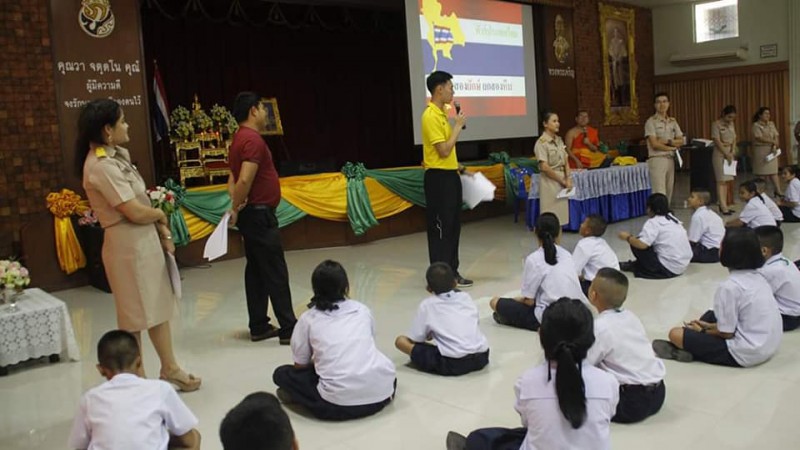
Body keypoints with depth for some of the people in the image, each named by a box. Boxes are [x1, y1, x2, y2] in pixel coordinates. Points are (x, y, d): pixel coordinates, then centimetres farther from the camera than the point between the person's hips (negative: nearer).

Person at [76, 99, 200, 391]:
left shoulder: (116, 156, 10)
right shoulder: (101, 166, -19)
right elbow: (136, 212, -22)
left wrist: (162, 231, 3)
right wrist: (161, 214, -2)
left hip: (147, 240, 9)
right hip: (128, 245, -9)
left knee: (159, 307, 17)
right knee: (135, 316, 4)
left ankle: (169, 370, 30)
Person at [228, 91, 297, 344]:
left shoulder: (241, 139, 15)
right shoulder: (253, 139, -17)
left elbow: (234, 177, 16)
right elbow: (245, 180, -27)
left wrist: (236, 204, 2)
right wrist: (236, 209, -13)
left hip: (253, 214, 10)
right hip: (259, 214, -10)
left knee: (256, 270, 12)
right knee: (276, 273, -6)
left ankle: (259, 327, 19)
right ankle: (289, 329, -1)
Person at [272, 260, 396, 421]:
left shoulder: (308, 319, 7)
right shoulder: (362, 310, 14)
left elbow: (300, 365, 14)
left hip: (340, 402, -3)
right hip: (381, 392, 4)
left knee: (281, 374, 16)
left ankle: (327, 402, -2)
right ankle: (384, 394, 12)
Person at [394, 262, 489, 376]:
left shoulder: (427, 305, 6)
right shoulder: (466, 297, 17)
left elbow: (415, 339, 5)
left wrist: (430, 334, 29)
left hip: (451, 364, -5)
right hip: (481, 357, 5)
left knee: (400, 341, 5)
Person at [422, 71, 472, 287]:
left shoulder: (442, 114, 15)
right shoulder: (431, 116, -16)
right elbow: (444, 150, -21)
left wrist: (461, 169, 19)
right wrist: (458, 126, -13)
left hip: (449, 176, 10)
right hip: (439, 178, -10)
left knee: (453, 227, 14)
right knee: (440, 228, -4)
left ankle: (451, 272, 22)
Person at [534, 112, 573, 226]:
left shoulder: (559, 140, 11)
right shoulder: (541, 143, -11)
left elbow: (566, 162, 10)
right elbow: (544, 167, -17)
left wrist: (568, 179, -4)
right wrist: (562, 180, -11)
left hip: (562, 181, 7)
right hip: (550, 181, -7)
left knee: (562, 212, 9)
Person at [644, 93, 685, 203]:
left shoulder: (673, 122, 13)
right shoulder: (651, 122, -5)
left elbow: (681, 141, 8)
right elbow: (654, 144, -13)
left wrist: (668, 141, -10)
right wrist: (672, 147, -3)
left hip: (670, 160, 6)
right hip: (657, 160, -6)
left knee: (668, 192, 9)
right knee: (659, 194, -12)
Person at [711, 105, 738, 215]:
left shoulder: (732, 124, 12)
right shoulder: (716, 124, -9)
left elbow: (734, 139, 11)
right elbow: (717, 141, -13)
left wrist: (732, 152, -4)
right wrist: (726, 154, -16)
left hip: (730, 153, 7)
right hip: (720, 153, -7)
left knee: (727, 180, 5)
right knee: (721, 180, -9)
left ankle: (724, 205, 9)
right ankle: (723, 207, -12)